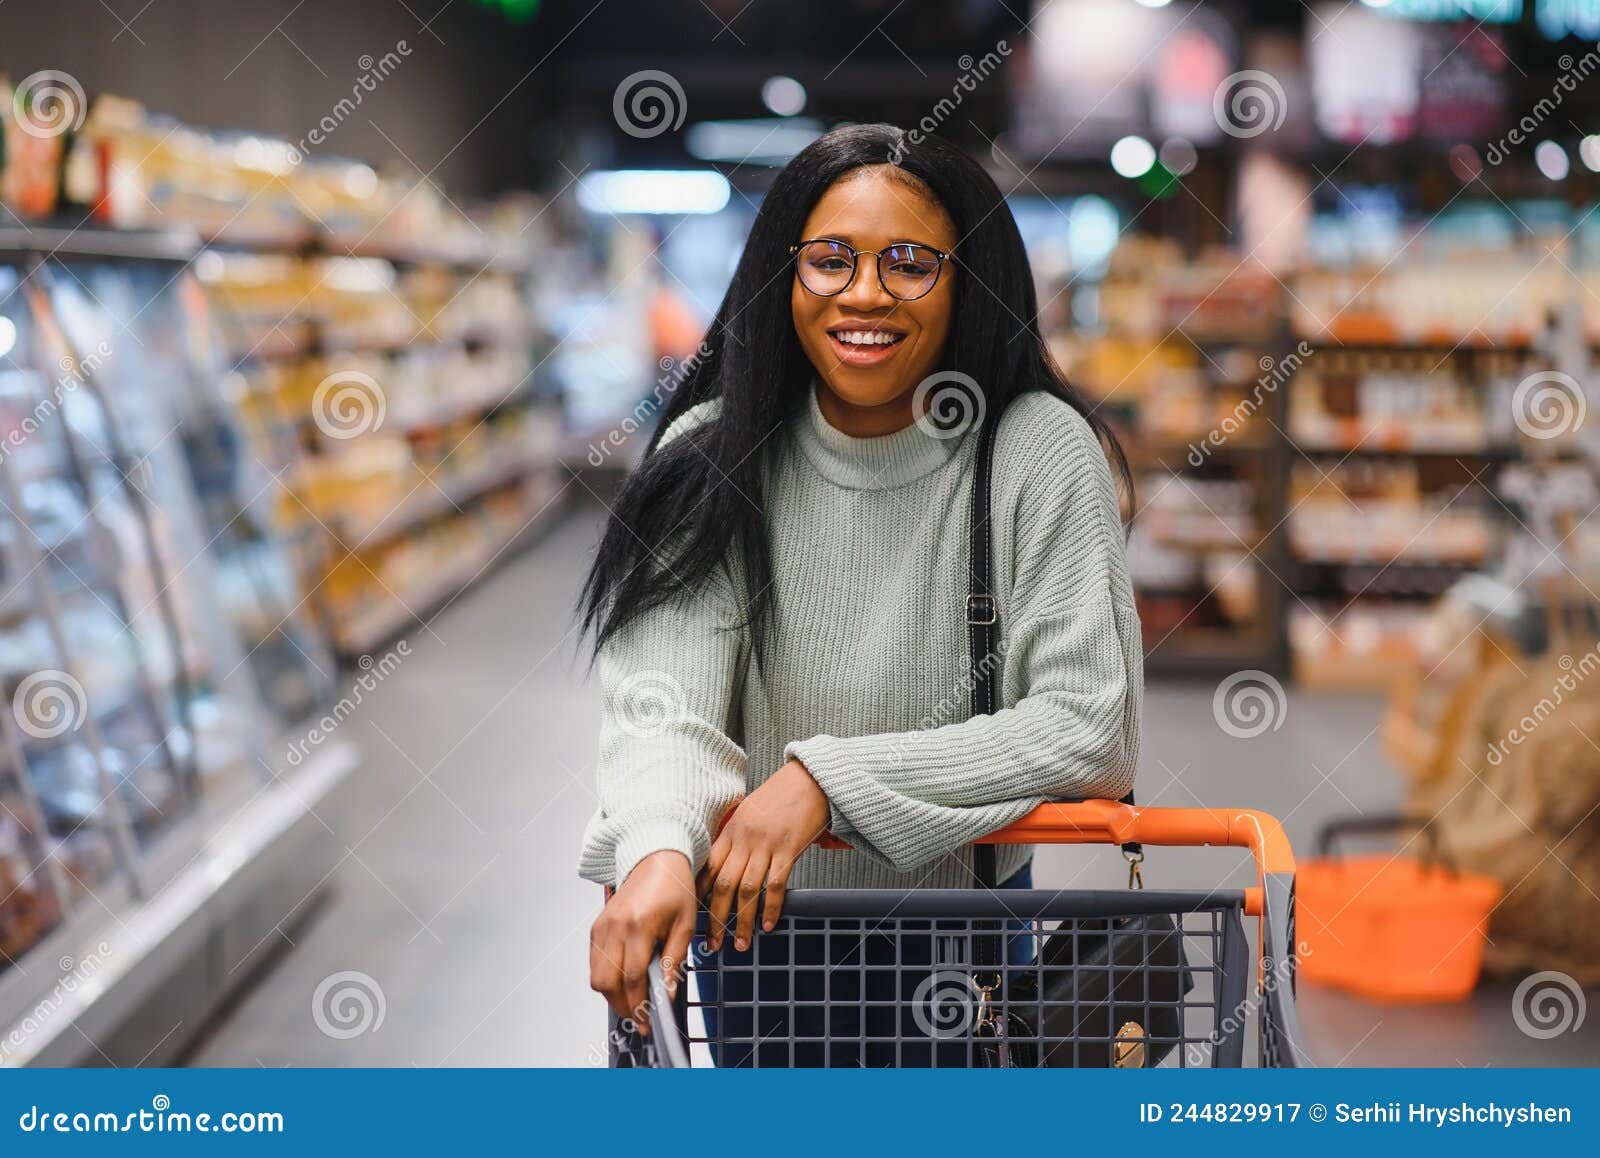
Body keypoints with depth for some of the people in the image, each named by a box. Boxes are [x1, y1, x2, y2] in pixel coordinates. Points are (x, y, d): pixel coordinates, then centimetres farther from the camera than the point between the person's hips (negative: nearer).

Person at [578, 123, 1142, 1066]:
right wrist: (660, 847, -46)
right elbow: (664, 698, -24)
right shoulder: (715, 454, -13)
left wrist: (829, 777, -31)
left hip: (960, 909, -1)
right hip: (751, 912, 2)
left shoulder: (1040, 452, -17)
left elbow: (1093, 728, -23)